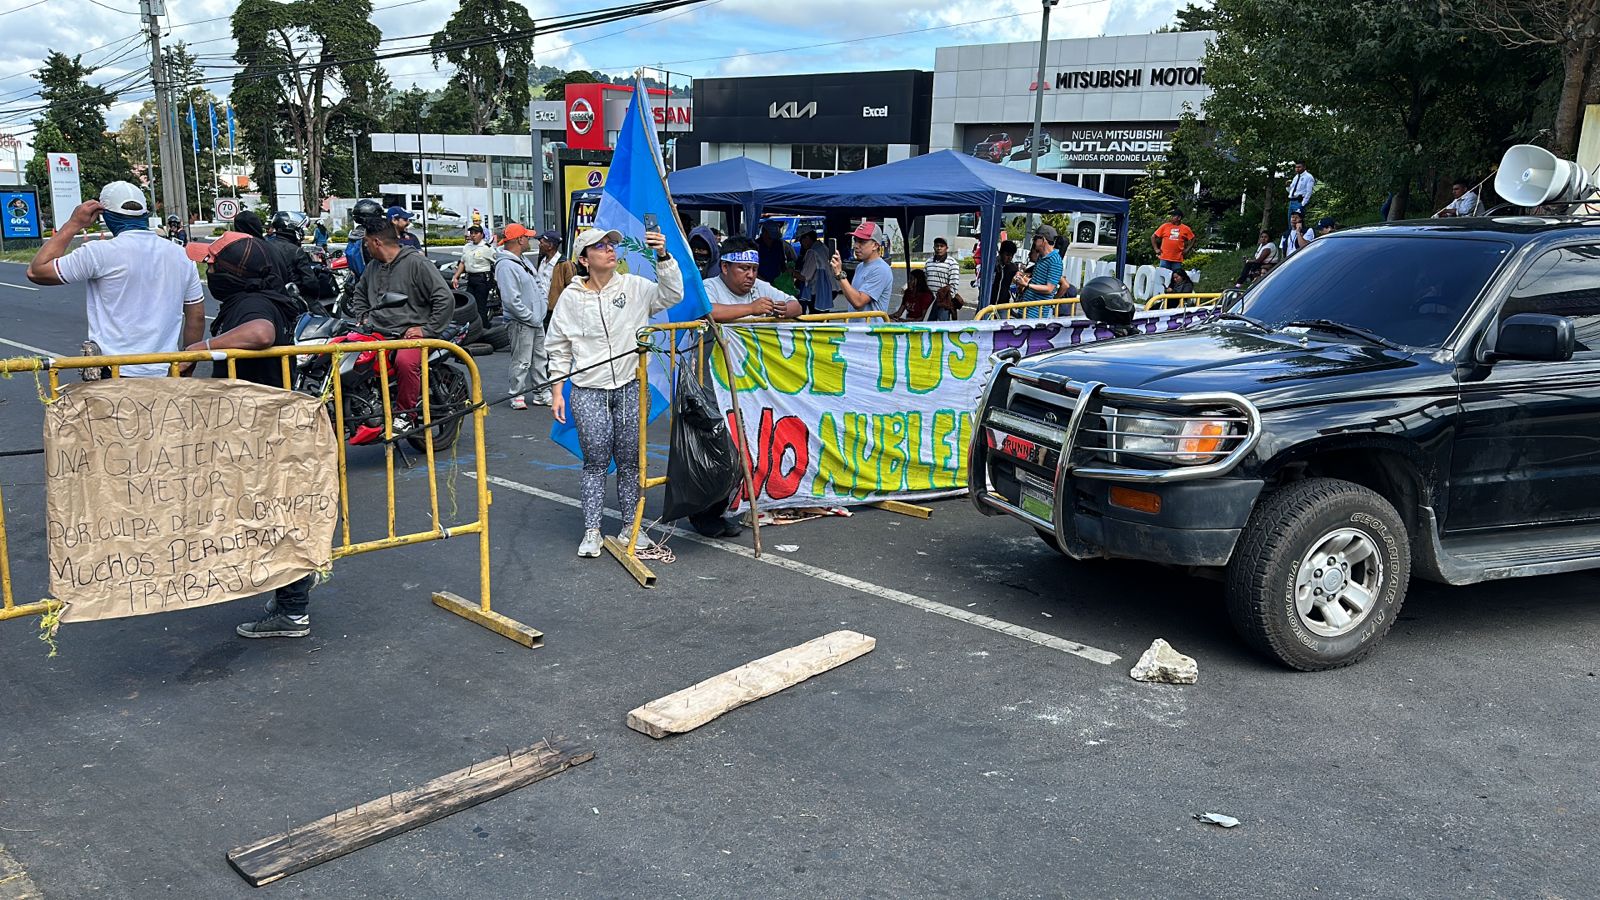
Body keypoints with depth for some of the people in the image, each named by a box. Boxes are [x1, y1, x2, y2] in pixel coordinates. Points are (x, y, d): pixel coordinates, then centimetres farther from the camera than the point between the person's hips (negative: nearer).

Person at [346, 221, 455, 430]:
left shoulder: (416, 262, -4)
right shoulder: (373, 266, 19)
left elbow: (445, 298, -10)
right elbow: (359, 294, 39)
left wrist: (427, 330, -12)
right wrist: (363, 317, 19)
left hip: (411, 332, -7)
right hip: (377, 332, 7)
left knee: (405, 362, -37)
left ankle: (405, 414, -22)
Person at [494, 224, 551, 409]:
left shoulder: (523, 261, 12)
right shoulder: (506, 265, -20)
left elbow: (535, 283, 23)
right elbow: (511, 300, -25)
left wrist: (543, 295, 4)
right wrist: (531, 317, -19)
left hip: (536, 320, 10)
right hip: (521, 323, -10)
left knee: (540, 359, 15)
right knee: (522, 362, -1)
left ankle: (542, 393, 23)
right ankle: (517, 396, 10)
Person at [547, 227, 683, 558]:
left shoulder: (634, 286, 3)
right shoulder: (571, 297, 1)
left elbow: (672, 295, -7)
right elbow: (559, 347, 6)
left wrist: (662, 257, -20)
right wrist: (557, 391, 3)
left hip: (630, 388, 1)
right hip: (588, 391, -1)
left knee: (630, 459, 8)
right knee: (596, 460, 2)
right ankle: (591, 531, 11)